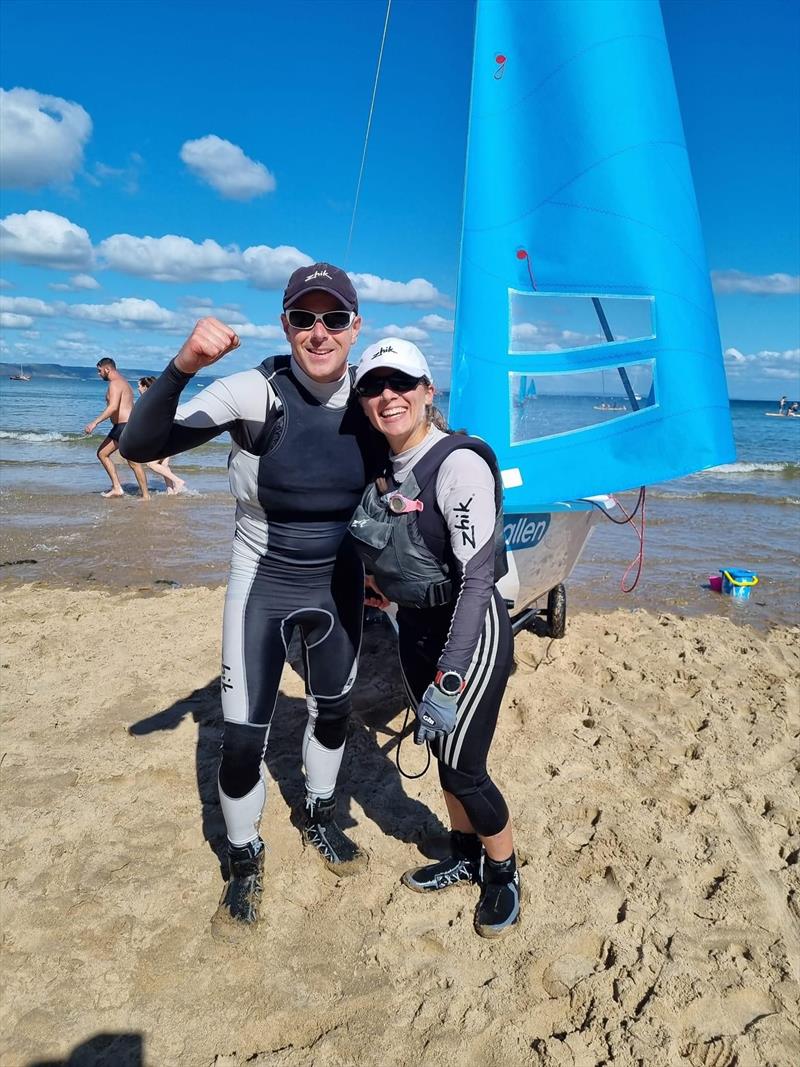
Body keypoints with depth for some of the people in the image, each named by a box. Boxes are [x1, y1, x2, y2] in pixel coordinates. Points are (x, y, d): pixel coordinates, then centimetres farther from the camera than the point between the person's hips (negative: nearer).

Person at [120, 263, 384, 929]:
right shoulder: (255, 393, -21)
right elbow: (139, 446, -29)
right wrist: (182, 366, -44)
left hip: (339, 585, 4)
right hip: (263, 585, -3)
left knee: (334, 711, 20)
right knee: (243, 740, -2)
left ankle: (320, 818, 49)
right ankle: (244, 860, 28)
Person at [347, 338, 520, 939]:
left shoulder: (459, 463, -22)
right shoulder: (386, 469, 1)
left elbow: (476, 578, -25)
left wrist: (448, 683, -27)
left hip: (471, 632, -7)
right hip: (414, 627, 7)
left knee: (464, 769, 4)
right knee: (443, 755, 19)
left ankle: (503, 874, 31)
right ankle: (465, 856, 42)